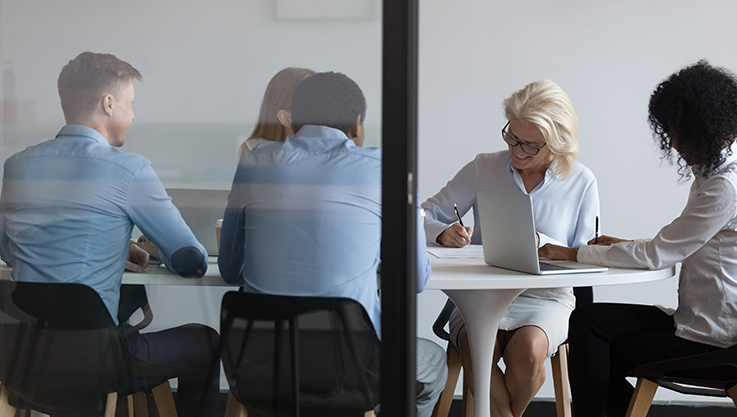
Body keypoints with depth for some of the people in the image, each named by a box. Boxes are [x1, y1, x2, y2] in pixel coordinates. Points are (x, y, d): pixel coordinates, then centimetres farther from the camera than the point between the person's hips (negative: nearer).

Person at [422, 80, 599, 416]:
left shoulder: (582, 183, 3)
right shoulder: (483, 169, 5)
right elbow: (424, 217, 6)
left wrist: (538, 243, -16)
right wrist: (444, 233, -17)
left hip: (546, 299, 0)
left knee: (527, 351, -32)